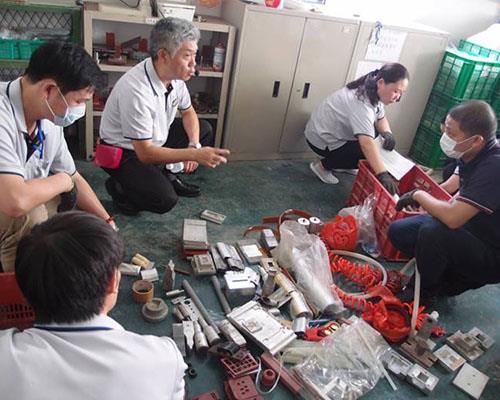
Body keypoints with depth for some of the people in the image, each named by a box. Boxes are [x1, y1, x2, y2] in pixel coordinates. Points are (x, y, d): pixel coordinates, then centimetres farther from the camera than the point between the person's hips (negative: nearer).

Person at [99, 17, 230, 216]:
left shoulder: (175, 75, -11)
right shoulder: (136, 90, -35)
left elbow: (188, 112, 7)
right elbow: (145, 153, -31)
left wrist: (194, 145, -11)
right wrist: (195, 154, -36)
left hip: (155, 140, 8)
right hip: (124, 152, -8)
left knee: (204, 130, 3)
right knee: (165, 200, -25)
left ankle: (166, 176, 12)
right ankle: (119, 187, 4)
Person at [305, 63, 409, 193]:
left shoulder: (374, 93, -3)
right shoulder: (362, 103, -33)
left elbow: (381, 118, 9)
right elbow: (367, 143, -44)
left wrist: (387, 134, -14)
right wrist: (383, 175, -50)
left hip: (331, 131, 9)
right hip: (322, 140, -9)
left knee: (376, 132, 6)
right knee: (367, 153, -15)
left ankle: (341, 164, 17)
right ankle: (322, 165, 0)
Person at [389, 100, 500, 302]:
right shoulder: (471, 156, -5)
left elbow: (453, 217, -36)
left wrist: (419, 195, -19)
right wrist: (435, 208, 2)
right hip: (469, 230, 8)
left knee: (432, 231, -33)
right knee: (398, 231, -1)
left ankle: (425, 292, -5)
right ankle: (455, 279, 9)